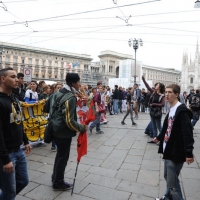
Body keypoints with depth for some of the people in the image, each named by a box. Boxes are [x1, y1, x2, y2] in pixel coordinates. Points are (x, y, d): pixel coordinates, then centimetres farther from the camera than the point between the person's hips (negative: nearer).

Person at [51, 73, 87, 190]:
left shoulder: (58, 93, 6)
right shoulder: (70, 98, -24)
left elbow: (53, 110, 15)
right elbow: (69, 121, -27)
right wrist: (82, 128, -14)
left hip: (56, 130, 10)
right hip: (64, 132, -10)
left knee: (60, 155, 24)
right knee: (63, 157, 8)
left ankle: (55, 178, 40)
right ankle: (58, 183, 25)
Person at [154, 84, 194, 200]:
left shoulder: (182, 110, -18)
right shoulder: (171, 109, 10)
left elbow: (187, 132, -24)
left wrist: (189, 152, -25)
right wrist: (159, 138, 33)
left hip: (176, 152, -9)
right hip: (169, 150, 9)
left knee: (172, 182, 1)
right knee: (168, 177, 23)